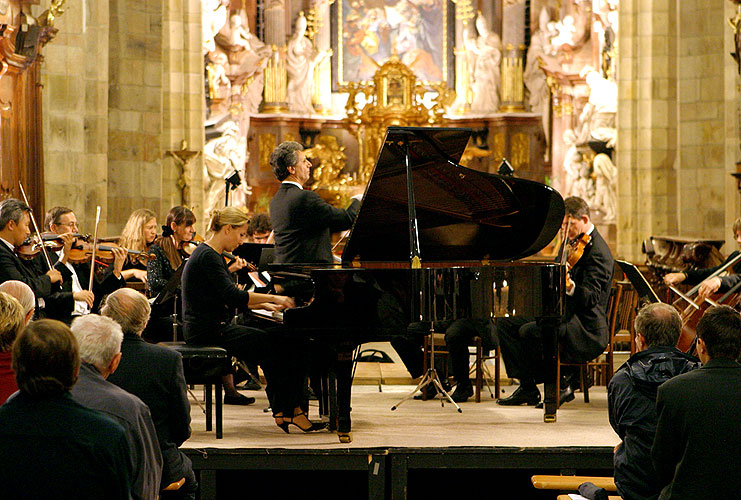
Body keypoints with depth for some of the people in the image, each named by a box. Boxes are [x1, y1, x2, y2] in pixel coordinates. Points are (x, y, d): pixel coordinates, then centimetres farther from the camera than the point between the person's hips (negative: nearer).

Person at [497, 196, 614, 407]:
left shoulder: (598, 252, -16)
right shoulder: (574, 243, 13)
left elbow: (591, 298, -27)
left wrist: (570, 287, -45)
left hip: (587, 329, -10)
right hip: (561, 314, 10)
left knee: (529, 332, -30)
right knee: (505, 323, 0)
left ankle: (562, 382, -9)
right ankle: (527, 388, -2)